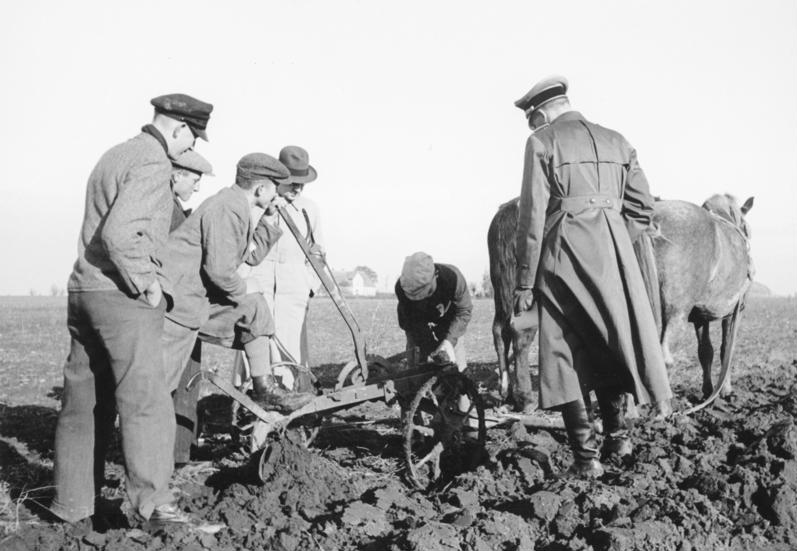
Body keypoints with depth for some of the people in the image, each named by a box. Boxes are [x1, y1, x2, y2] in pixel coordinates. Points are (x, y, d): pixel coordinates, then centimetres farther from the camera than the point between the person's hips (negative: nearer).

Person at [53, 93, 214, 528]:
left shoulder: (115, 155, 18)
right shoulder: (153, 163, -12)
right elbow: (120, 232, -24)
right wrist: (147, 284, -14)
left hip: (82, 289, 9)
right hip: (121, 296, -9)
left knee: (83, 401, 12)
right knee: (145, 401, -5)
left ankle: (71, 504, 18)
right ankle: (152, 501, -4)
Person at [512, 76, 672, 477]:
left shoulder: (542, 142, -1)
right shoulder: (616, 142, 15)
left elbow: (532, 216, -7)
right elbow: (642, 208, 11)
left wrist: (525, 282, -5)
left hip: (564, 256, -5)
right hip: (614, 252, 5)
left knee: (566, 354, 2)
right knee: (608, 343, 21)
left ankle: (585, 455, 1)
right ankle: (616, 433, 27)